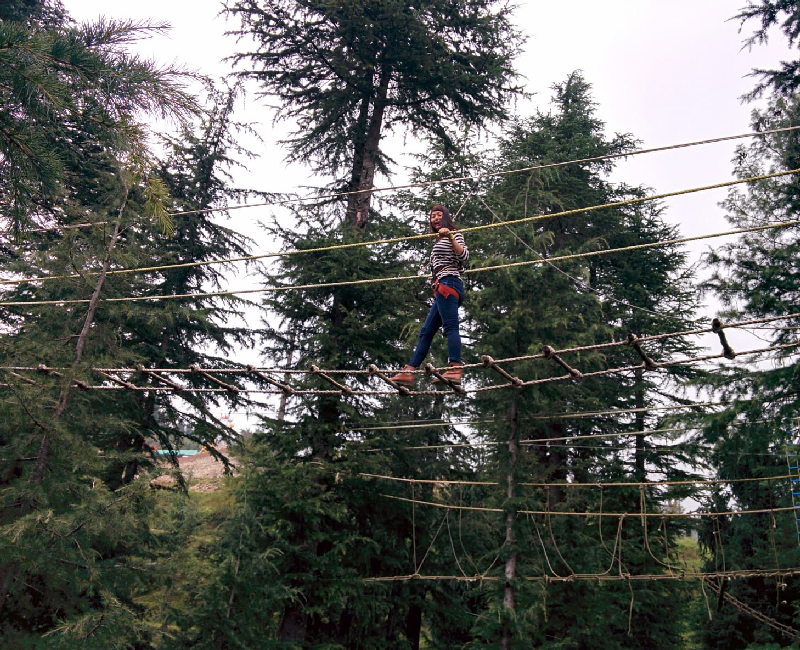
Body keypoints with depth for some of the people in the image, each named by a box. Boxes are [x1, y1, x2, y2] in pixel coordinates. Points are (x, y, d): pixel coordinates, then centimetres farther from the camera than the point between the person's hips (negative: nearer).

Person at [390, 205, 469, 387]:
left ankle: (455, 370, -33)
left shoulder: (454, 235, 7)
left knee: (450, 327, -22)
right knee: (426, 332, 4)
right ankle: (409, 372, 3)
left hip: (448, 283, -10)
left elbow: (465, 256, -12)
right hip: (441, 288, 10)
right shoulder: (439, 241, 32)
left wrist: (450, 236, -18)